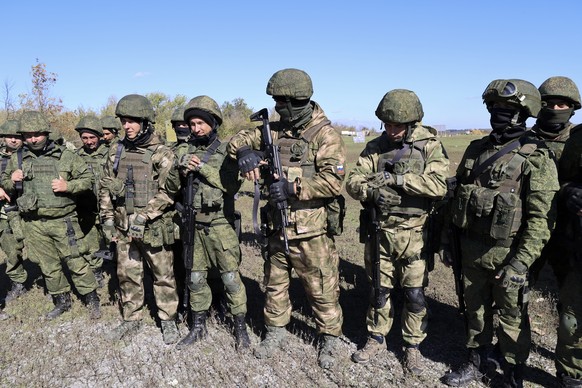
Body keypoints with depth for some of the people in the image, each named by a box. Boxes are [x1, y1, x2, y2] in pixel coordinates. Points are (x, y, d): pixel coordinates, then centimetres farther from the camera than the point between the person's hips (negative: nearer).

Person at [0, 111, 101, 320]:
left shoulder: (65, 155, -5)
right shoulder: (17, 158, 5)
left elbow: (88, 178, -1)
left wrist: (68, 186, -18)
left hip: (63, 221, -4)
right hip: (34, 224, 4)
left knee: (76, 263, 1)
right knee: (48, 266, 14)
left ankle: (92, 299, 16)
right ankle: (62, 301, 31)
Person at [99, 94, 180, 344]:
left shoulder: (161, 154, -8)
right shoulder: (117, 151, 7)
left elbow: (168, 192, -13)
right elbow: (105, 187, 12)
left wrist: (143, 216, -18)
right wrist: (107, 218, 6)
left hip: (154, 227, -4)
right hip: (123, 227, 5)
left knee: (163, 275, 7)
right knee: (127, 275, 14)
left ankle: (168, 321, 22)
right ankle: (132, 320, 30)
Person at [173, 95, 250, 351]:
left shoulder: (226, 150, -4)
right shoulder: (183, 152, 8)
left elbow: (232, 185, -15)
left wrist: (203, 168, -19)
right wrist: (183, 172, -10)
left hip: (220, 224, -4)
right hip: (192, 224, 4)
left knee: (230, 277, 1)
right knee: (195, 277, 13)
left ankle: (240, 327, 18)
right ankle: (198, 327, 29)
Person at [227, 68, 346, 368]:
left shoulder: (325, 135, -12)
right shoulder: (275, 130, 7)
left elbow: (333, 181, -20)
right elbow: (238, 139, 12)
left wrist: (292, 188, -26)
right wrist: (245, 151, -11)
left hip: (310, 230, -6)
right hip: (277, 226, 6)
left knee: (321, 288, 7)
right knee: (275, 284, 19)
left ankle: (329, 339, 29)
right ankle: (275, 332, 39)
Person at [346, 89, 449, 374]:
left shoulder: (429, 146, -6)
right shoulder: (375, 147, 3)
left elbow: (438, 185, -20)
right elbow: (352, 182, -3)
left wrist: (395, 178, -26)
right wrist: (371, 191, -25)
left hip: (413, 234, -2)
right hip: (378, 231, 3)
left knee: (415, 294, 7)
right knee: (378, 289, 15)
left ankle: (412, 346, 27)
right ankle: (376, 339, 33)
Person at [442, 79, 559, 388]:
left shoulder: (536, 158, -11)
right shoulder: (476, 150, 6)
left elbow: (542, 219, -16)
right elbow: (457, 197, 13)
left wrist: (520, 264, -21)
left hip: (507, 254, -5)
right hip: (471, 251, 5)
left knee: (512, 318, 11)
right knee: (475, 310, 18)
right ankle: (478, 362, 38)